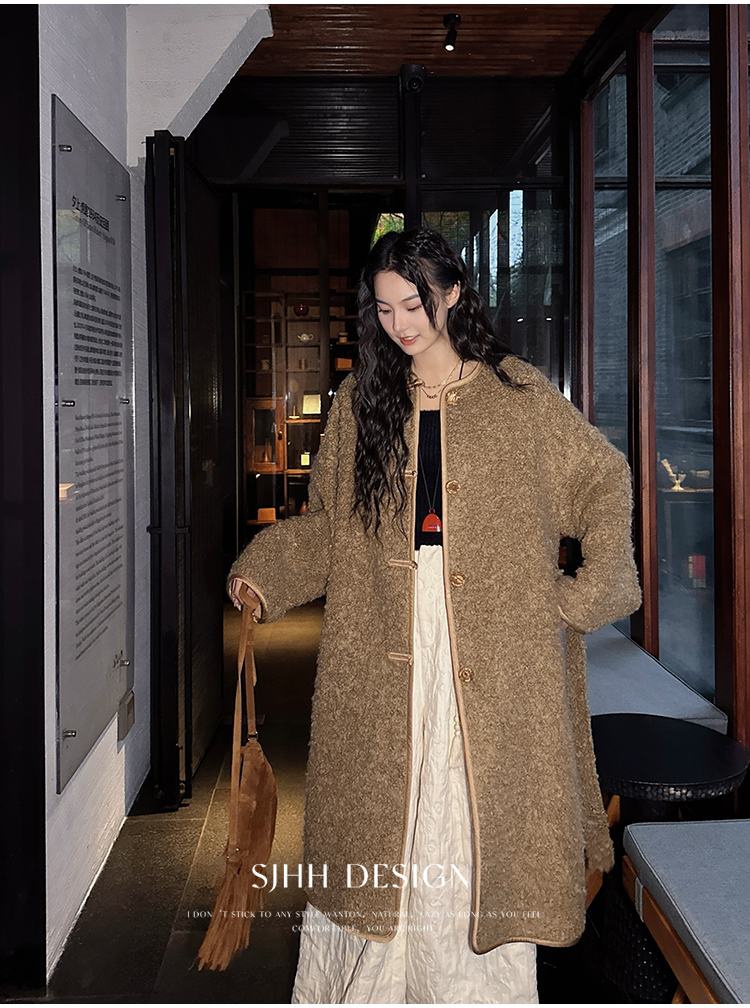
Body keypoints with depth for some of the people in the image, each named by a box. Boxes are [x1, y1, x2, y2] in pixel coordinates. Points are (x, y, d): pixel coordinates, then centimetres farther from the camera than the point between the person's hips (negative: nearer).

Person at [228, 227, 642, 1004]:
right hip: (383, 644, 2)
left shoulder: (517, 393, 2)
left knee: (482, 815, 4)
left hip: (492, 643, -2)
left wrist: (591, 589, 0)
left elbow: (606, 479, 8)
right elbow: (326, 523, 10)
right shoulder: (360, 402, 9)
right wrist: (263, 575, -6)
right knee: (379, 815, 7)